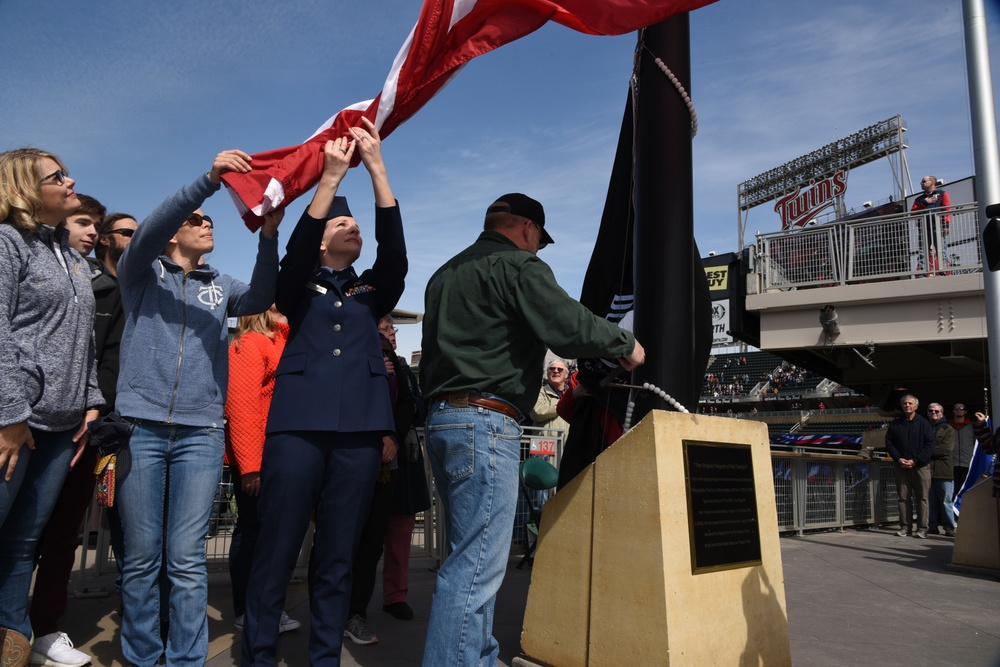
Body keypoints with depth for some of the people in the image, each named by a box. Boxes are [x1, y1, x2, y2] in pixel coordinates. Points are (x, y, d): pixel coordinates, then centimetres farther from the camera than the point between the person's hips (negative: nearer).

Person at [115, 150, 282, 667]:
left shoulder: (221, 286, 16)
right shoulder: (142, 273, 10)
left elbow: (259, 299, -4)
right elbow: (147, 232, -10)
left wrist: (268, 233, -18)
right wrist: (210, 178, -20)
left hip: (200, 433, 1)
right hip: (139, 425, -1)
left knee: (186, 559, 0)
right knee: (141, 558, 4)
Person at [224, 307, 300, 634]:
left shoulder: (285, 344, 16)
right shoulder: (249, 343, -5)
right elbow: (241, 405, -13)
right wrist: (249, 465, -18)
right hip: (256, 457, -7)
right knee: (252, 530, 2)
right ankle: (246, 610, 14)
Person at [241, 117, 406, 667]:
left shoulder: (373, 291, 18)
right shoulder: (299, 287, 14)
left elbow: (395, 251, 1)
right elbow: (296, 249, -6)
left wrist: (376, 168, -5)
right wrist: (331, 176, -13)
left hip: (360, 430, 2)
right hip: (298, 424, -2)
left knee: (337, 556, 6)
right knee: (276, 551, -2)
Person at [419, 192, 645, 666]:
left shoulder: (446, 272, 23)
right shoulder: (517, 264, -5)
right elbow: (569, 327, -16)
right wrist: (625, 344, -1)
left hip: (441, 417, 10)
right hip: (485, 421, -10)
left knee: (472, 555, 16)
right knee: (477, 564, -7)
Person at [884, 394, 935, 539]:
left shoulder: (924, 423, 2)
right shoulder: (895, 424, 8)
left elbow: (929, 445, -3)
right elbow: (889, 443, 8)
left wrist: (915, 461, -10)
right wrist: (898, 459, -6)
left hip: (920, 466, -2)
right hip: (901, 466, 2)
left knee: (922, 497, -1)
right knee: (903, 497, 4)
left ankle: (922, 528, 4)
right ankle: (905, 527, 9)